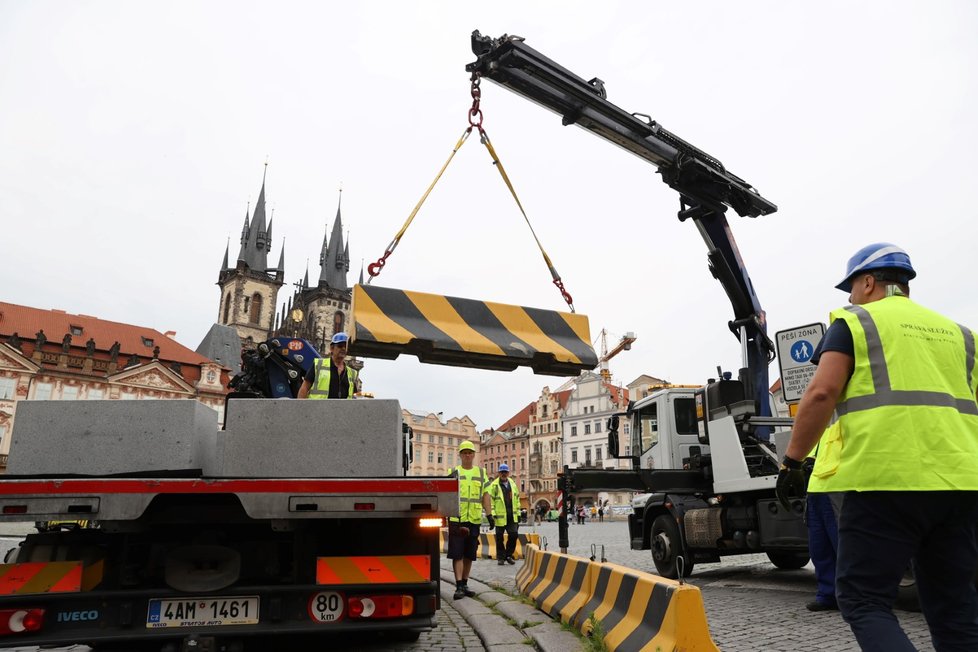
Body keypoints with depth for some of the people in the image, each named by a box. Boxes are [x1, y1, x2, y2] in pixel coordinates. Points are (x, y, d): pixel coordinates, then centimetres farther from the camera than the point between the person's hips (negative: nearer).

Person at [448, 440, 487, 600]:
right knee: (457, 553, -5)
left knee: (469, 554, 9)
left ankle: (465, 584, 20)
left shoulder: (481, 473, 11)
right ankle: (459, 586, -2)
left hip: (474, 519, 3)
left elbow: (485, 495, 12)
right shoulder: (453, 472, 3)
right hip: (457, 519, -3)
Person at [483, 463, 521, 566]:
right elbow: (489, 499, -8)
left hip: (512, 516, 4)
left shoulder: (513, 484, 13)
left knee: (514, 534, -1)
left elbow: (517, 499, 18)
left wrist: (518, 513, 15)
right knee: (499, 538, 5)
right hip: (500, 516, -4)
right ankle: (500, 557, 18)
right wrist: (491, 514, -13)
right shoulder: (494, 485, -4)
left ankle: (509, 555, 17)